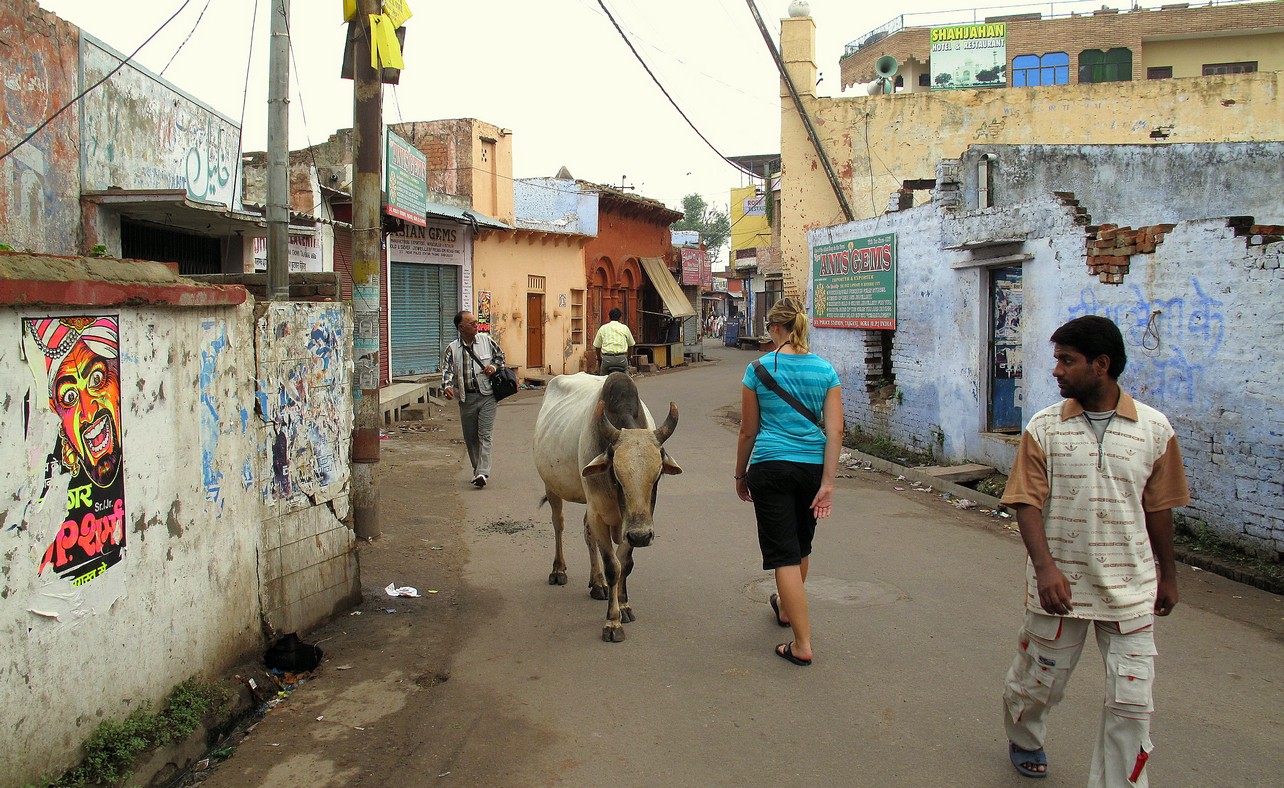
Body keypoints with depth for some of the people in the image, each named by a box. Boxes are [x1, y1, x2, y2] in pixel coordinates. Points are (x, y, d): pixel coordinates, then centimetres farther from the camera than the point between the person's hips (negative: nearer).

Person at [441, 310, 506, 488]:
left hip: (487, 396, -2)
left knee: (484, 435, -11)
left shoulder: (487, 341, 3)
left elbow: (500, 356, 17)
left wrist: (495, 366, -4)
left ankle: (483, 472, -16)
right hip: (466, 398, 2)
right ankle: (477, 469, 27)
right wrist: (447, 386, -26)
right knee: (470, 437, 10)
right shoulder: (452, 349, 1)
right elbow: (447, 369, -7)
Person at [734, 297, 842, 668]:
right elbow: (835, 431, -6)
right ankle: (786, 607, 48)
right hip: (813, 466, 4)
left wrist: (740, 474, 12)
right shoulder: (825, 370, 1)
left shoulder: (759, 369, -6)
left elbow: (748, 431, 0)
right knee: (801, 545, 23)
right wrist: (827, 484, -5)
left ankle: (802, 644, -2)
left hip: (770, 466, -4)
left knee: (785, 553, 0)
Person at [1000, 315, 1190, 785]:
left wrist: (1167, 574, 15)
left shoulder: (1154, 428, -2)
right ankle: (1023, 742, 47)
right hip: (1060, 583, 0)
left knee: (1131, 702, 0)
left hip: (1131, 587, 0)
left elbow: (1157, 507, 7)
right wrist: (1045, 566, -21)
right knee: (1038, 681, 16)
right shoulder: (1044, 427, -5)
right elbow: (1027, 502, -8)